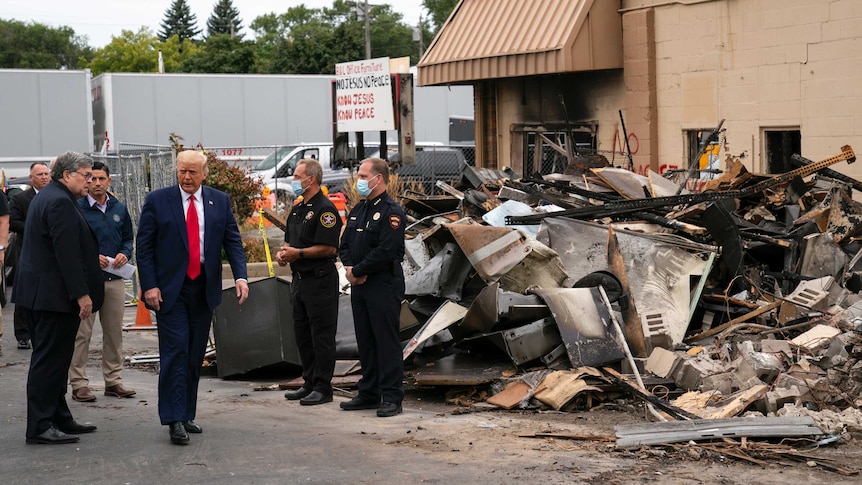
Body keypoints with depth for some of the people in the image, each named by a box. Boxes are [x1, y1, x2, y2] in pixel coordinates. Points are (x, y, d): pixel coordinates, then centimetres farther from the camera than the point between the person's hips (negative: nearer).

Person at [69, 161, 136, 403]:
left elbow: (128, 238, 18)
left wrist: (124, 254, -3)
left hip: (114, 278, 5)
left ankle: (113, 380, 19)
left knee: (114, 332, 10)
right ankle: (79, 384, 2)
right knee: (82, 333, -3)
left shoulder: (119, 209, 11)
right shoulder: (77, 209, -5)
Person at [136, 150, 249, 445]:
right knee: (175, 353, -10)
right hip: (170, 290, -3)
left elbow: (233, 241, 6)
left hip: (204, 289, 4)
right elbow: (144, 246, -2)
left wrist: (240, 276, -9)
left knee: (195, 356, 9)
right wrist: (150, 286, -10)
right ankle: (175, 420, -9)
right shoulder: (157, 201, -1)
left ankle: (186, 415, 19)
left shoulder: (220, 201, 7)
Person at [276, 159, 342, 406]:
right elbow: (290, 240, 24)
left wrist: (298, 253, -18)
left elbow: (329, 247, -19)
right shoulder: (297, 210, 16)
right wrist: (283, 252, 3)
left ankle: (323, 388, 0)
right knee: (302, 334, 14)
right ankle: (309, 383, 23)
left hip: (320, 281, -10)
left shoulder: (325, 209, -13)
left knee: (321, 336, -4)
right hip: (300, 279, 10)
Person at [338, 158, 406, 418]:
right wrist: (349, 268, -4)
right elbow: (345, 245, 16)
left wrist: (358, 271, -14)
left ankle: (392, 397, -2)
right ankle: (369, 393, 21)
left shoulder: (391, 212, -12)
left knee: (386, 341, -5)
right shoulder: (358, 210, 16)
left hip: (384, 286, -9)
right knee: (365, 341, 13)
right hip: (359, 286, 9)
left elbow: (386, 251, -20)